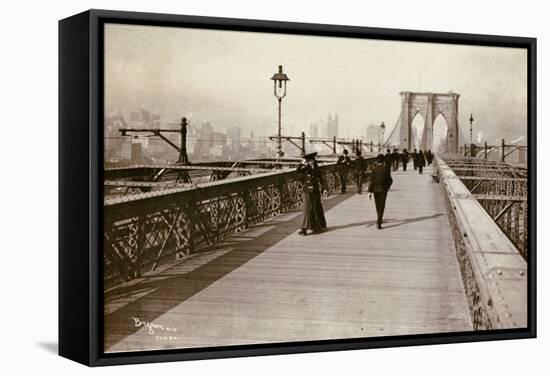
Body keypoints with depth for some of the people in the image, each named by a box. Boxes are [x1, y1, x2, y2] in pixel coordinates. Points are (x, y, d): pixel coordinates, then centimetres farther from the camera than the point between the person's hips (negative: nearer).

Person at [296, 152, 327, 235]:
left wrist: (324, 189, 1)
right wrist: (302, 163, -23)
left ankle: (319, 226, 31)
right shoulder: (306, 169, -1)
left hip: (315, 191, 1)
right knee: (307, 209, -7)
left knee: (316, 209, 11)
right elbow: (297, 171, -18)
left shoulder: (317, 169, 2)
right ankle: (304, 229, -8)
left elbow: (321, 180, 7)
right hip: (307, 191, -1)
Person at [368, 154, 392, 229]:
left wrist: (370, 192, -9)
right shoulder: (385, 169, -9)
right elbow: (390, 180, -2)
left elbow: (371, 181, -10)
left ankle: (379, 220, 38)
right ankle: (378, 222, -17)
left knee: (378, 205, 20)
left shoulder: (374, 169, -7)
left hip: (375, 190, 2)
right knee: (382, 207, -3)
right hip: (383, 190, -2)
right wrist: (388, 186, 20)